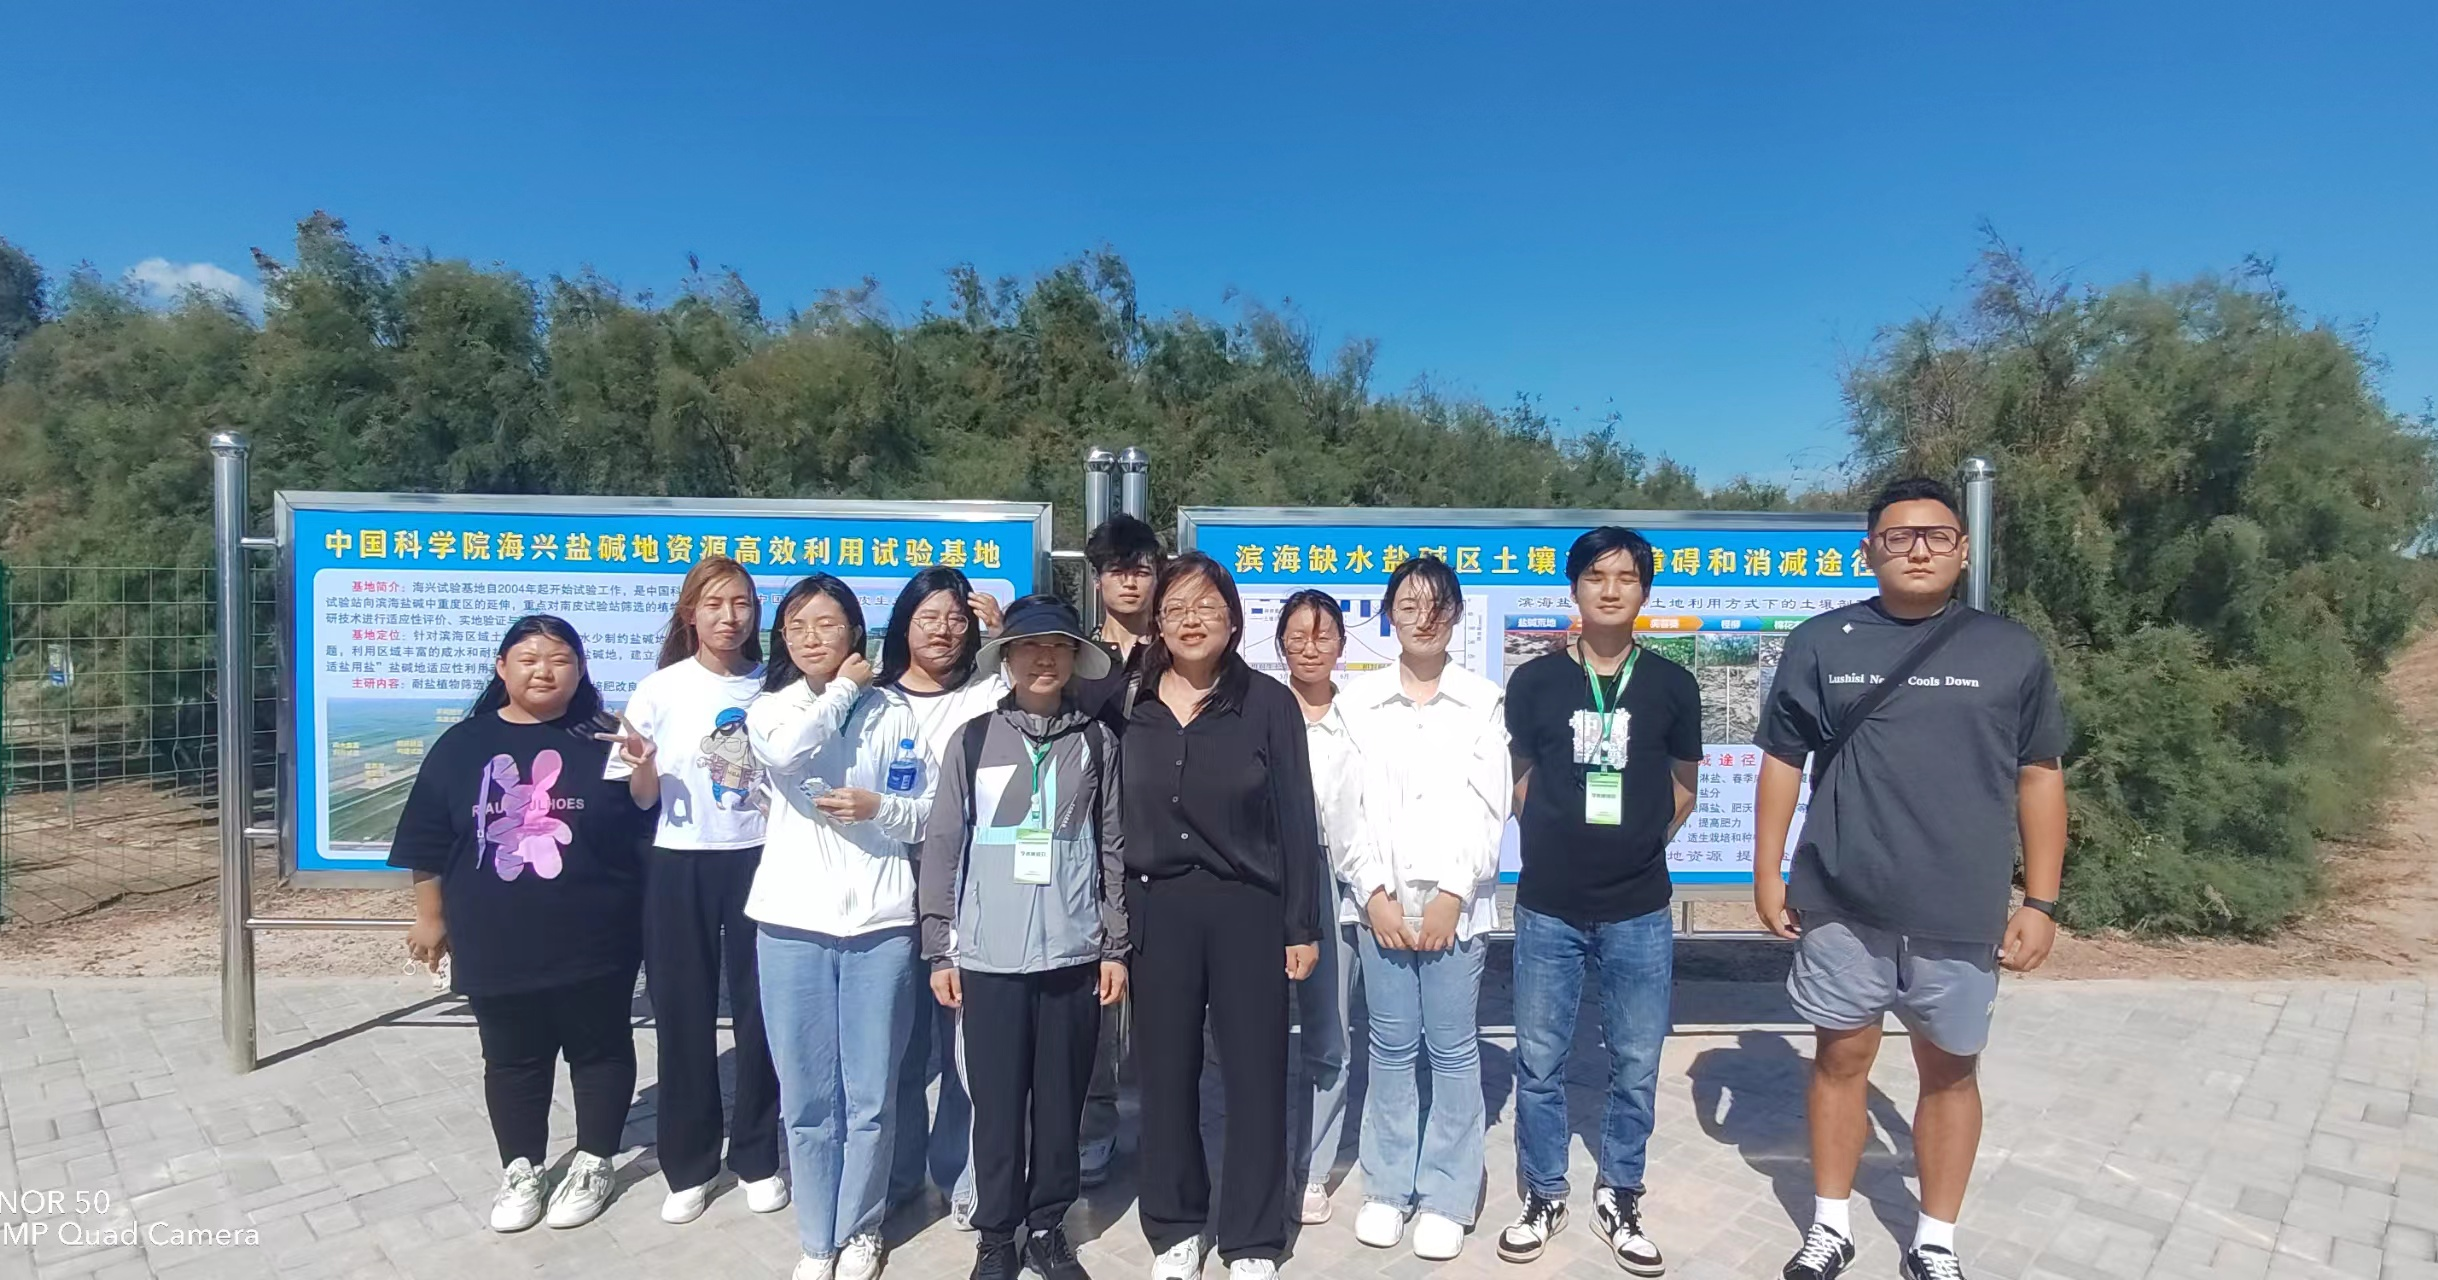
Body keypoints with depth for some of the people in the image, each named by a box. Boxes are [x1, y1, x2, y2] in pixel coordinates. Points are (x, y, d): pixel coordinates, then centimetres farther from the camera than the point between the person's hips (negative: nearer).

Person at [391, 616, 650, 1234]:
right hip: (497, 945, 2)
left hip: (592, 942, -2)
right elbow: (428, 842, 7)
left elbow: (644, 828, -3)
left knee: (599, 1050, 11)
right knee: (512, 1060, 15)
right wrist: (431, 918, 8)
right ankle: (521, 1169, 32)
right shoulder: (463, 744, 2)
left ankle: (593, 1163, 28)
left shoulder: (603, 741, -3)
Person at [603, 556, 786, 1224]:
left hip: (758, 861, 1)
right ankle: (689, 1166, 23)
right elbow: (641, 798, -1)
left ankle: (757, 1157, 24)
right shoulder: (660, 689, -3)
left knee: (759, 1011, 7)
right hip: (680, 867, -1)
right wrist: (644, 766, -22)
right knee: (684, 1014, 7)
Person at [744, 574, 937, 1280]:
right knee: (806, 1097, 8)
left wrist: (877, 807, -14)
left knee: (870, 1096, 5)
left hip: (878, 922, 0)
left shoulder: (892, 713, 5)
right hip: (792, 923, 1)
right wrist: (841, 690, -6)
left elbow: (931, 816, 5)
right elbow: (784, 752, -18)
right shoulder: (770, 708, 7)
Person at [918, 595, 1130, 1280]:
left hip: (1073, 953, 1)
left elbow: (1113, 848, 7)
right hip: (990, 956, -1)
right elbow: (943, 848, 3)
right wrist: (939, 949, 1)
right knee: (997, 1102, 6)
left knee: (1061, 1099, 9)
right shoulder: (972, 740, 1)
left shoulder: (1097, 741, 4)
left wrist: (1116, 946, 4)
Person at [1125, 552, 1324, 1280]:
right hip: (1156, 909, 2)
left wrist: (1302, 925, -3)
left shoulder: (1269, 702, -4)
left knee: (1255, 1074, 7)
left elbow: (1295, 818, -2)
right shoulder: (1129, 706, 2)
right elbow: (1111, 816, 6)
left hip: (1248, 906, -2)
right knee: (1165, 1073, 11)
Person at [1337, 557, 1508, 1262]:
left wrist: (1452, 895, -9)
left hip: (1457, 902, -1)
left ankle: (1446, 1198, 18)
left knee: (1454, 1051, 4)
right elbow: (1343, 806, 2)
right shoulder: (1359, 699, 5)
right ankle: (1388, 1188, 23)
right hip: (1381, 903, 1)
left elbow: (1488, 806, -2)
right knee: (1391, 1049, 8)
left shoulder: (1483, 701, 2)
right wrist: (1373, 894, -5)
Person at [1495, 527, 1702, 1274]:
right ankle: (1544, 1196, 26)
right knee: (1539, 1063, 8)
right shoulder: (1534, 681, -1)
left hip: (1639, 912, 1)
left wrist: (1634, 847, 8)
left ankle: (1618, 1198, 28)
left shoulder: (1671, 685, 1)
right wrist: (1566, 848, 7)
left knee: (1636, 1066, 9)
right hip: (1548, 908, 0)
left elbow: (1683, 789, 13)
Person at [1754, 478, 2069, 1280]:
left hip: (1960, 917, 0)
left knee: (1950, 1071, 13)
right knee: (1841, 1060, 12)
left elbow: (2040, 777, 5)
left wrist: (2041, 901, 2)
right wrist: (1767, 874, 2)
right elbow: (1783, 762, 5)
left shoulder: (2011, 653, -1)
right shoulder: (1820, 644, -1)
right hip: (1840, 908, 0)